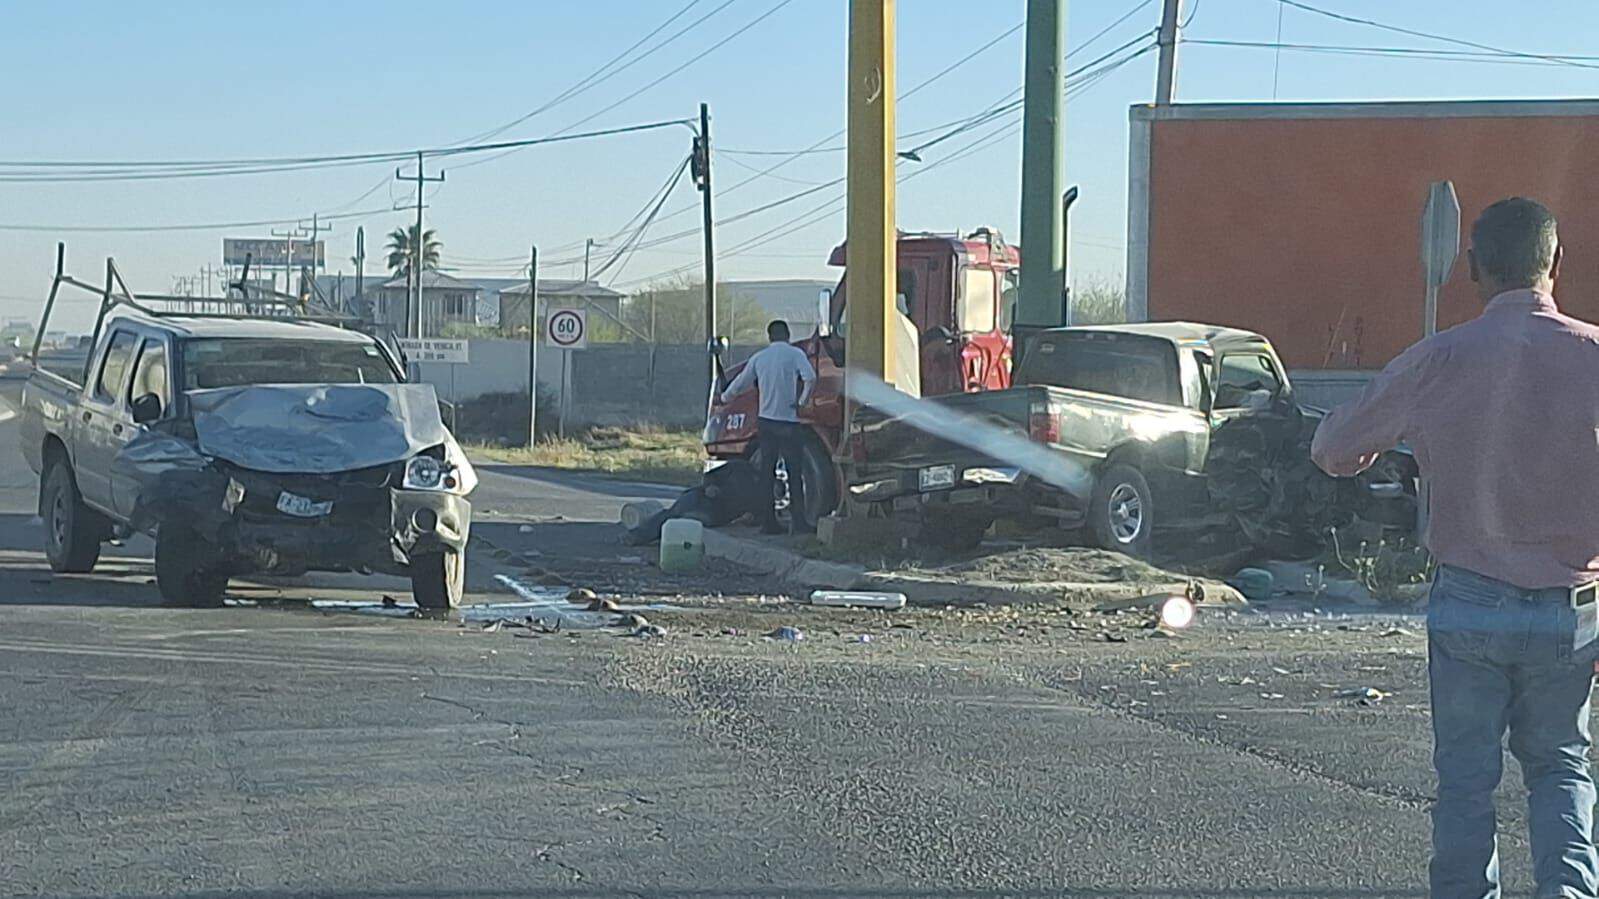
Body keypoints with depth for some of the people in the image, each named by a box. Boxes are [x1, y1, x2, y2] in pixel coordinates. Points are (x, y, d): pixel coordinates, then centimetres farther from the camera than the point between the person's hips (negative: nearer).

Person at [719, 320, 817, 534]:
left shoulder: (759, 358, 7)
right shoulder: (795, 354, -5)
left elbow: (740, 384, 16)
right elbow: (810, 378, -21)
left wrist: (724, 397, 35)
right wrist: (802, 402, -10)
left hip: (766, 421, 4)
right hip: (789, 421, -4)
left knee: (767, 473, 8)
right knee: (795, 473, 2)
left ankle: (768, 521, 6)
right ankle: (798, 520, -1)